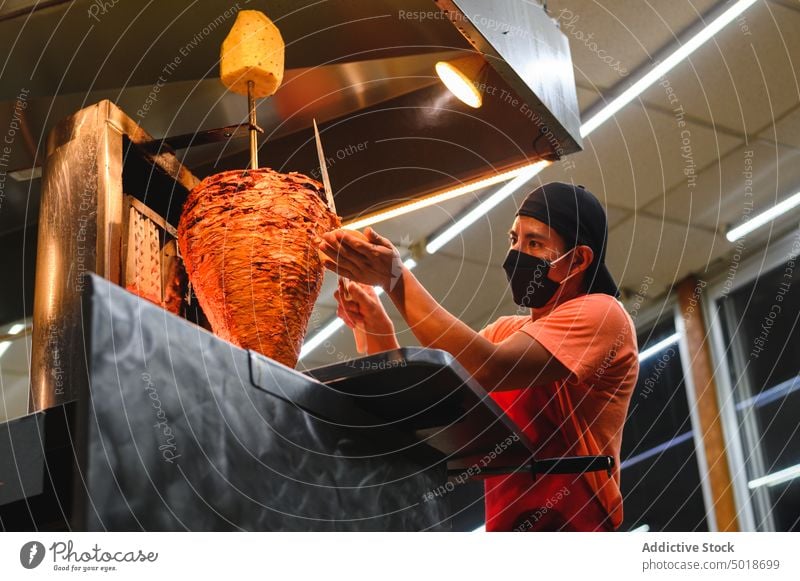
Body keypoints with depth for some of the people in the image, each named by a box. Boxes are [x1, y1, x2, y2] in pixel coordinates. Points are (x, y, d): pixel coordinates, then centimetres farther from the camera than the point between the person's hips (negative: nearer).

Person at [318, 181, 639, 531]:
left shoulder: (600, 314, -6)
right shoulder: (506, 331, 19)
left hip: (570, 527, -7)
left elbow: (488, 370, -20)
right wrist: (378, 329, -4)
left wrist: (396, 279, -19)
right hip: (505, 529, 7)